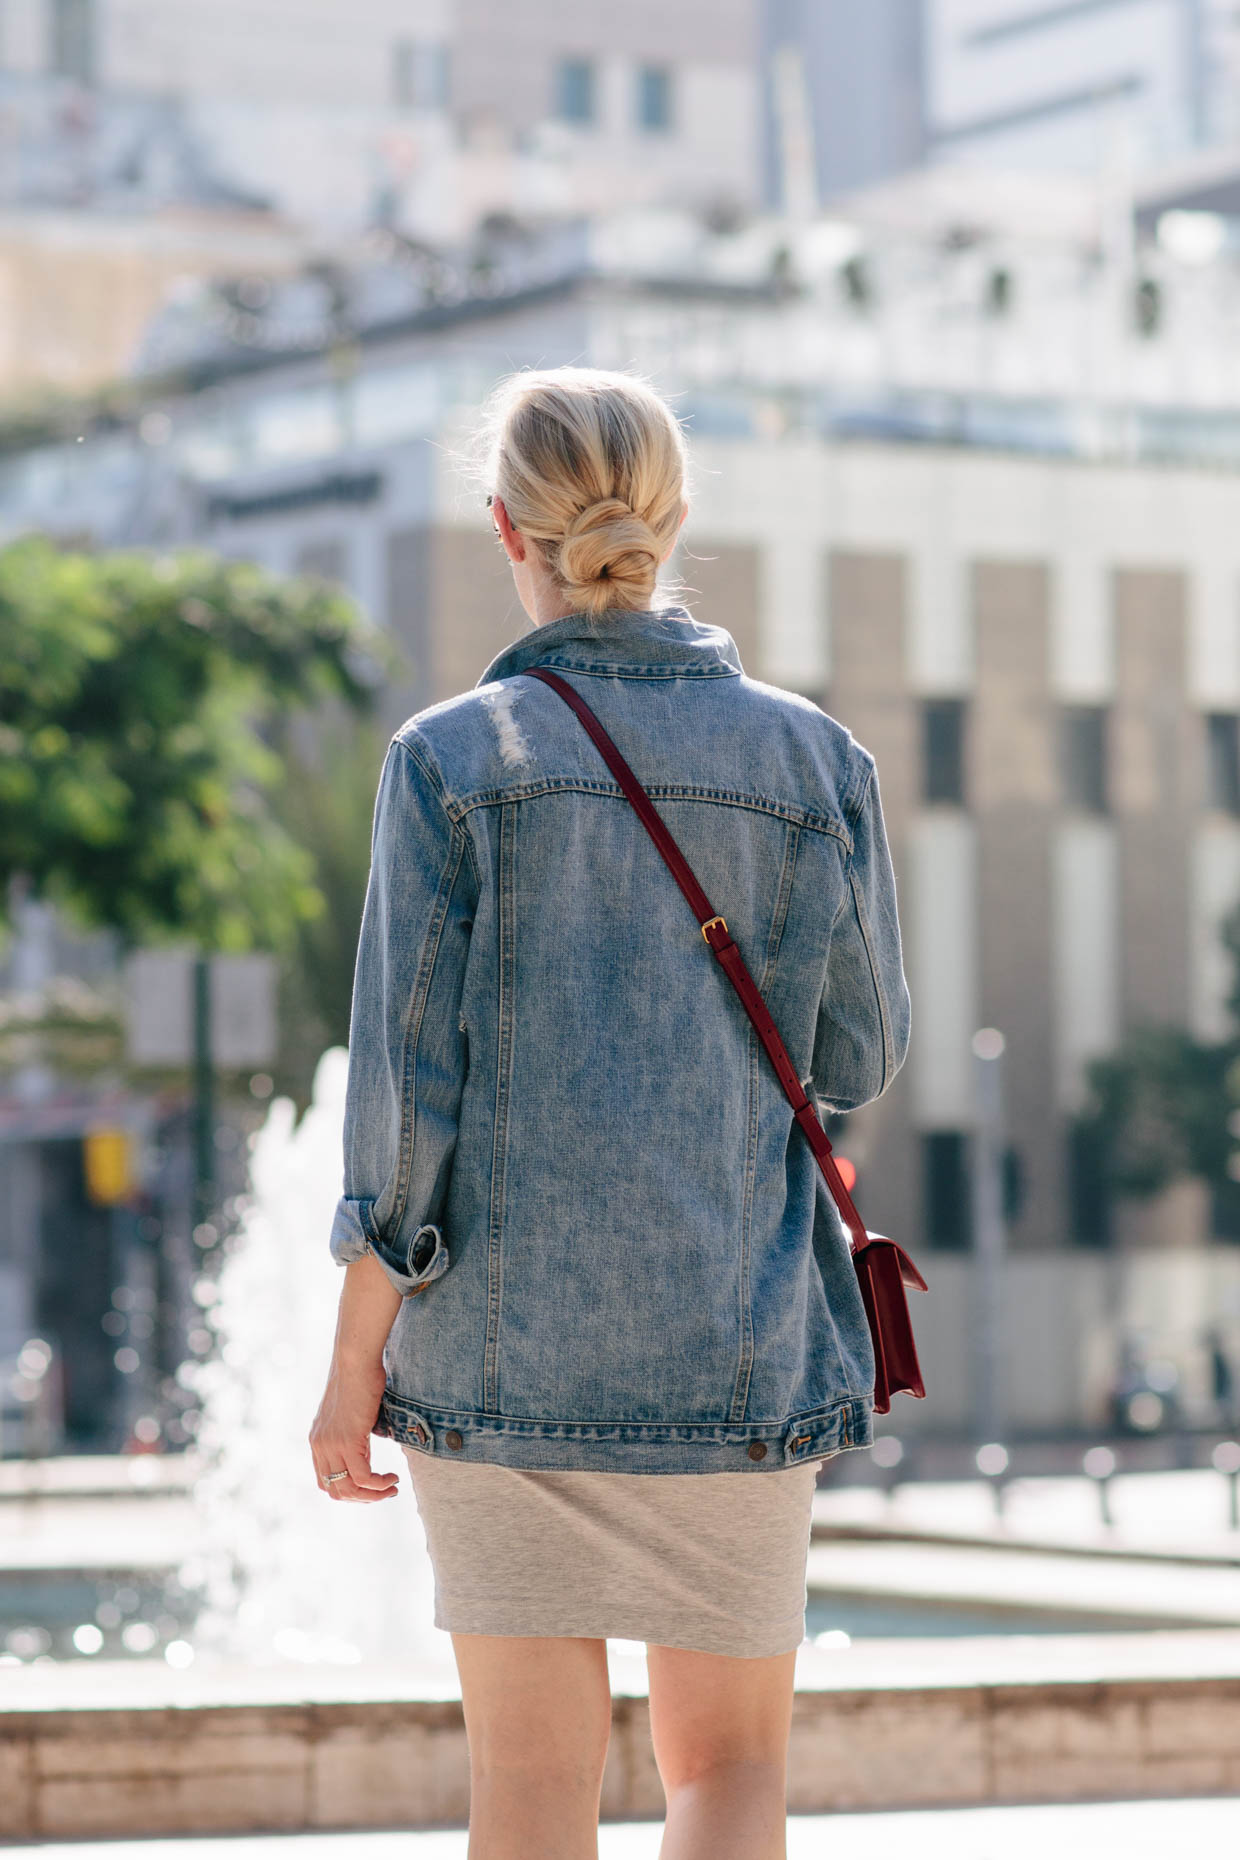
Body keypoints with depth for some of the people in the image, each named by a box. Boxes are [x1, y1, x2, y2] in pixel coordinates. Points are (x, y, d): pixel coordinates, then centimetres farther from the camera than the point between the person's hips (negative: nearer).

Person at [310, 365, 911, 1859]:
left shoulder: (451, 759, -5)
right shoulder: (810, 759, -1)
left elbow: (408, 1082, -7)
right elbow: (858, 1060, 6)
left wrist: (355, 1356, 0)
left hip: (502, 1337, -1)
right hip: (736, 1341, 1)